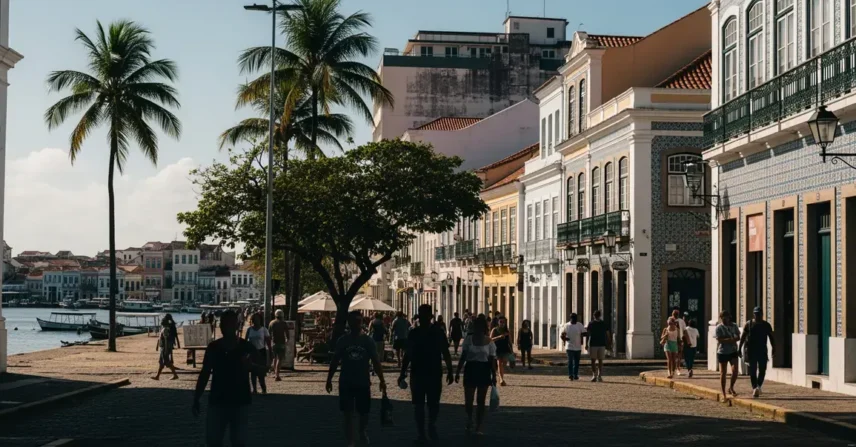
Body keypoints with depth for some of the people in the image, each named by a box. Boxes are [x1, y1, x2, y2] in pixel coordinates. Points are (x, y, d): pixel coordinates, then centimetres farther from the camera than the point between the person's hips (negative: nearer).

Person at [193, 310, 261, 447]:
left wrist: (251, 365, -33)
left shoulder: (247, 347, -4)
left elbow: (261, 370, -10)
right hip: (217, 400, 2)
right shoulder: (213, 347, 2)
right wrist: (196, 399, 4)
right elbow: (205, 373, 7)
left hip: (240, 401, -2)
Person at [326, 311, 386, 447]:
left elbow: (375, 362, -1)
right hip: (346, 382, 0)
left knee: (364, 412, 9)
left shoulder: (368, 341, -3)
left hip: (363, 382, 0)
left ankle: (363, 433, 39)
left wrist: (382, 380, -4)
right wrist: (329, 379, 2)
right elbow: (335, 361, 4)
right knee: (348, 413, 0)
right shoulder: (342, 340, -2)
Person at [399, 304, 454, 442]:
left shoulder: (438, 333, -2)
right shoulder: (413, 334, 2)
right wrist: (403, 372, 3)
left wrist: (450, 371, -4)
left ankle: (432, 426, 28)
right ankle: (421, 433, 10)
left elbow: (445, 353, 1)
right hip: (417, 374, 1)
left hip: (434, 374, -1)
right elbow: (408, 354, 7)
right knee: (418, 405, 3)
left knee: (434, 404, 2)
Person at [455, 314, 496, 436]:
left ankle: (479, 427, 15)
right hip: (470, 369, 1)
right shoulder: (468, 339, 0)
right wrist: (458, 372, -2)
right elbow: (463, 357, 1)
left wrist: (494, 376, -4)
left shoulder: (489, 342, -2)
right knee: (468, 400, -1)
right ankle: (469, 419, 28)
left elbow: (492, 360, -1)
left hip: (484, 371, -1)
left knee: (481, 401, 5)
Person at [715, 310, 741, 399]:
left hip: (733, 351, 3)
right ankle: (723, 392, 12)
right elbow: (719, 340, -15)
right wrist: (732, 339, -17)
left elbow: (738, 338, 1)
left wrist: (726, 340, -16)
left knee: (735, 370, -10)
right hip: (722, 352, -3)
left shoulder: (734, 326, 5)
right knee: (723, 373, 3)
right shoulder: (719, 327, -7)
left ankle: (731, 388, 13)